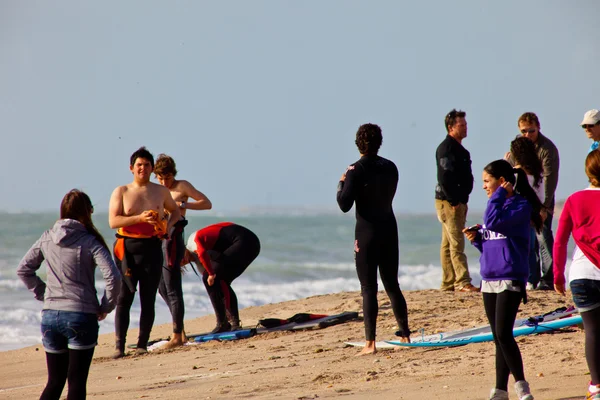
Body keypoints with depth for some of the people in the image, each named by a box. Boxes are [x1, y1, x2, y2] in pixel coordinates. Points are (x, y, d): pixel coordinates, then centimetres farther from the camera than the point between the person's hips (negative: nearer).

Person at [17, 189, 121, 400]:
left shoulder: (46, 239, 6)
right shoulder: (89, 242, -7)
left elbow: (23, 269, 14)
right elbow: (112, 276, -17)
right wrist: (105, 307, -3)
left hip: (50, 316, 4)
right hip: (81, 315, -4)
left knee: (54, 381, 14)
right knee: (76, 381, 0)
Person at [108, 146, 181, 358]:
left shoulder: (161, 192, 10)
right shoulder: (121, 192, 3)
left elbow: (175, 211, 26)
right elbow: (113, 221, -7)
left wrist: (168, 226, 4)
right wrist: (140, 218, -20)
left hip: (152, 247, 2)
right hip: (127, 247, -2)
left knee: (148, 299, 1)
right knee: (124, 298, -4)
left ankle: (142, 344, 6)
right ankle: (119, 345, -5)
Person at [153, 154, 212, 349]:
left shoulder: (182, 186, 1)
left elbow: (207, 203, -2)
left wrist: (183, 205, -13)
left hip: (173, 236, -8)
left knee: (172, 288, -8)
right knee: (163, 288, 11)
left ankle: (177, 336, -5)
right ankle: (180, 330, 20)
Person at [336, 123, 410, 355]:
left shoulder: (356, 170, -13)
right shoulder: (390, 167, 5)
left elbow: (345, 205, -16)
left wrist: (341, 184, 1)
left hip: (367, 232, -5)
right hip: (389, 230, 5)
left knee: (368, 288, -4)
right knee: (392, 284, 16)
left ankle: (370, 343, -7)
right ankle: (405, 334, 18)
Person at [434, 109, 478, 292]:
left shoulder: (458, 148, 18)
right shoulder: (446, 148, -13)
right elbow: (445, 178, -21)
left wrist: (462, 201, 17)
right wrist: (454, 201, -22)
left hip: (458, 202, 10)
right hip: (448, 202, -10)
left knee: (448, 244, 11)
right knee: (456, 243, -12)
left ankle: (448, 283, 13)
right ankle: (462, 282, -16)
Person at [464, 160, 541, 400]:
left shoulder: (520, 205, -8)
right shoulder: (496, 205, 17)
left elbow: (493, 221, -24)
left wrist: (499, 195, -12)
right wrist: (476, 238, 3)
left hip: (511, 279, -8)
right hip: (489, 280, 8)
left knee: (503, 334, -14)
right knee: (498, 338, 10)